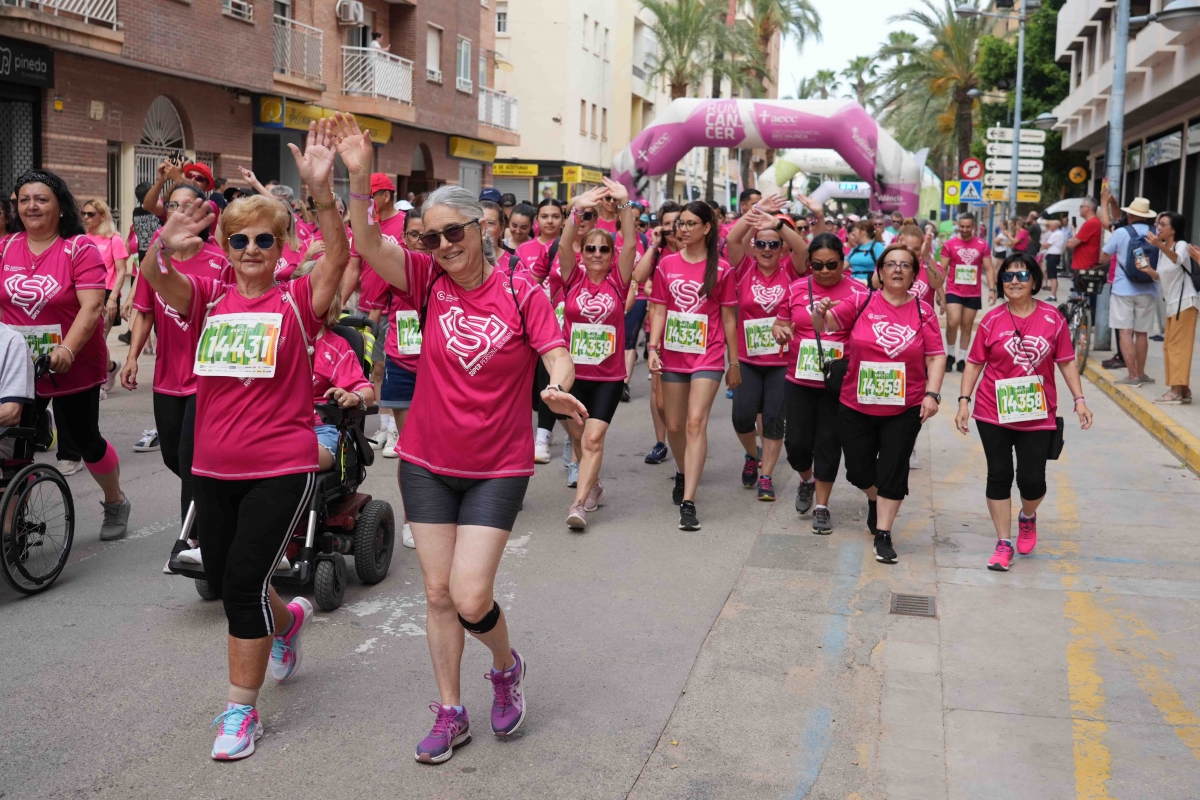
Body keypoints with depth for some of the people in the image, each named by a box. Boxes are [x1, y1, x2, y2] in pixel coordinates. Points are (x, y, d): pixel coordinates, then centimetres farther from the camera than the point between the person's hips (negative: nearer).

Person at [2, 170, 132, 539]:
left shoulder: (80, 248, -12)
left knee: (83, 439, 10)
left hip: (74, 367, -3)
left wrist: (67, 349, -33)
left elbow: (92, 306, -20)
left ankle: (116, 502, 35)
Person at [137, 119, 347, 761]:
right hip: (213, 469, 5)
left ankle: (241, 709, 11)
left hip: (281, 470, -5)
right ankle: (287, 619, 49)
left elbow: (337, 255, -24)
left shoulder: (298, 301, -7)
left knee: (243, 582, -6)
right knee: (222, 581, 17)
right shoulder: (208, 298, 4)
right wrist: (166, 246, -36)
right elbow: (157, 278, -14)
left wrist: (321, 191, -39)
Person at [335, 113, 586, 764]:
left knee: (470, 598, -8)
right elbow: (369, 245, -18)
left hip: (497, 468, -3)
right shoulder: (429, 279, -3)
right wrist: (358, 179, -33)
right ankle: (450, 715, 26)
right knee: (437, 593, 9)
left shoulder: (520, 291, -9)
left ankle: (506, 665, 27)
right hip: (427, 462, 3)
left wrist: (556, 387, -34)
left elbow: (558, 355, -11)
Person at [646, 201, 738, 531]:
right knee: (674, 425, 12)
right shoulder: (666, 265, 5)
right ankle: (682, 473, 42)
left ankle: (688, 501, -14)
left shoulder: (721, 268, -2)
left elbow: (728, 318, 2)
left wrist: (734, 362, 5)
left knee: (696, 422, -14)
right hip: (673, 355, 3)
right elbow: (659, 310, 6)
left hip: (707, 355, -3)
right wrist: (653, 348, -7)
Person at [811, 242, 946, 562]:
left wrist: (932, 394, -13)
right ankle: (875, 500, 44)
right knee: (858, 470, 11)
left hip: (904, 409, -1)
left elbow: (936, 357, -1)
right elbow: (826, 324, -6)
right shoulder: (862, 303, -2)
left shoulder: (923, 312, -2)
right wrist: (819, 311, -28)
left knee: (893, 470, 0)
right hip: (856, 406, 1)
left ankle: (883, 534, 11)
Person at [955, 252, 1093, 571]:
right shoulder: (992, 320, -4)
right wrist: (964, 401, -7)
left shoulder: (1052, 318, -2)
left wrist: (1079, 400, 0)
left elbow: (1066, 362, 4)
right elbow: (975, 363, 0)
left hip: (1037, 415, 0)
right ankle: (1004, 543, 16)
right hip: (993, 413, 0)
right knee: (999, 476, 4)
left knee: (1032, 480, -1)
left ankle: (1028, 517, 35)